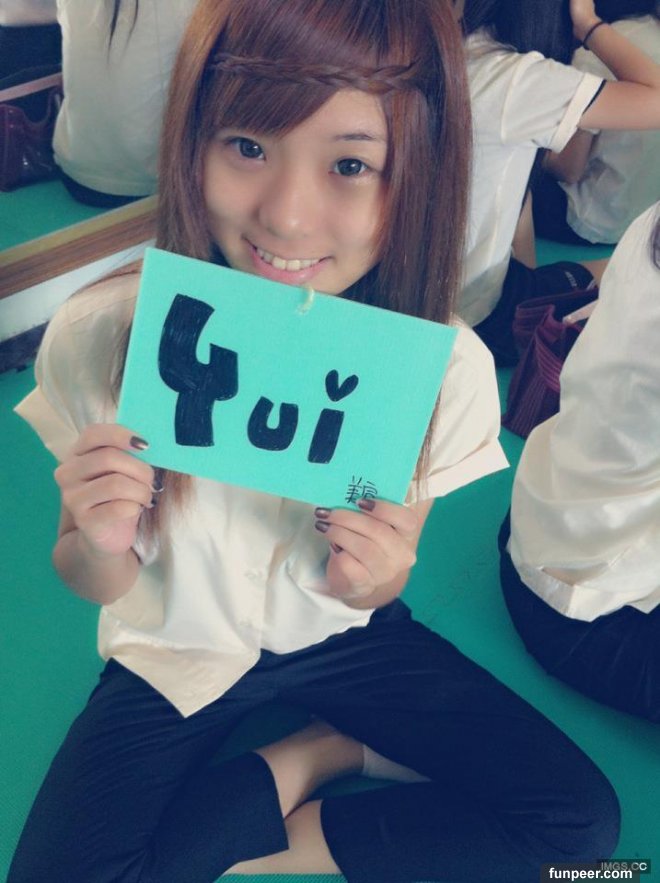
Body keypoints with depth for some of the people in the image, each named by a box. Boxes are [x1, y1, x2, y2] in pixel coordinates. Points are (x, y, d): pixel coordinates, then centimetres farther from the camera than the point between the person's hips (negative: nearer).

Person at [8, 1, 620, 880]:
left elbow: (375, 591, -6)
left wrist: (375, 580, -30)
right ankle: (342, 747, 1)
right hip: (179, 652, 0)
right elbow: (96, 585, -9)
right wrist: (100, 548, -33)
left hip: (341, 637, 1)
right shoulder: (99, 337, -25)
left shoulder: (446, 368, -22)